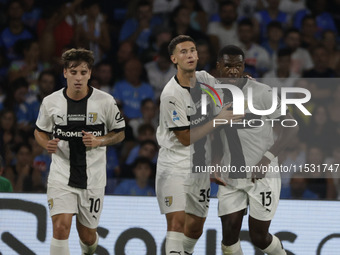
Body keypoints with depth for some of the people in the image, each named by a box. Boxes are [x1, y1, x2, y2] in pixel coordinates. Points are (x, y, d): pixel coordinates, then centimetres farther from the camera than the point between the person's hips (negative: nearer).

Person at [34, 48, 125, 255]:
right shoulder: (51, 102, -3)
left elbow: (120, 134, 5)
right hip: (61, 174, 0)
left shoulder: (105, 101, -6)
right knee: (61, 227, -19)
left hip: (93, 178, 0)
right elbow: (39, 131, 13)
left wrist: (99, 141, -15)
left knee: (87, 236, 10)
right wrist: (47, 144, -11)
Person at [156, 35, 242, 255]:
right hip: (175, 164, -7)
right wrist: (218, 120, -20)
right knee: (177, 221, -18)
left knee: (195, 227, 10)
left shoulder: (204, 78, 1)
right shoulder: (171, 94, -19)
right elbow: (186, 138, -18)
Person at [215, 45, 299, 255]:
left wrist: (267, 158, -24)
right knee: (229, 236, -4)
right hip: (231, 177, 5)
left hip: (262, 175, -5)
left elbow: (291, 127, -15)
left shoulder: (262, 92, -13)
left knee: (259, 237, 0)